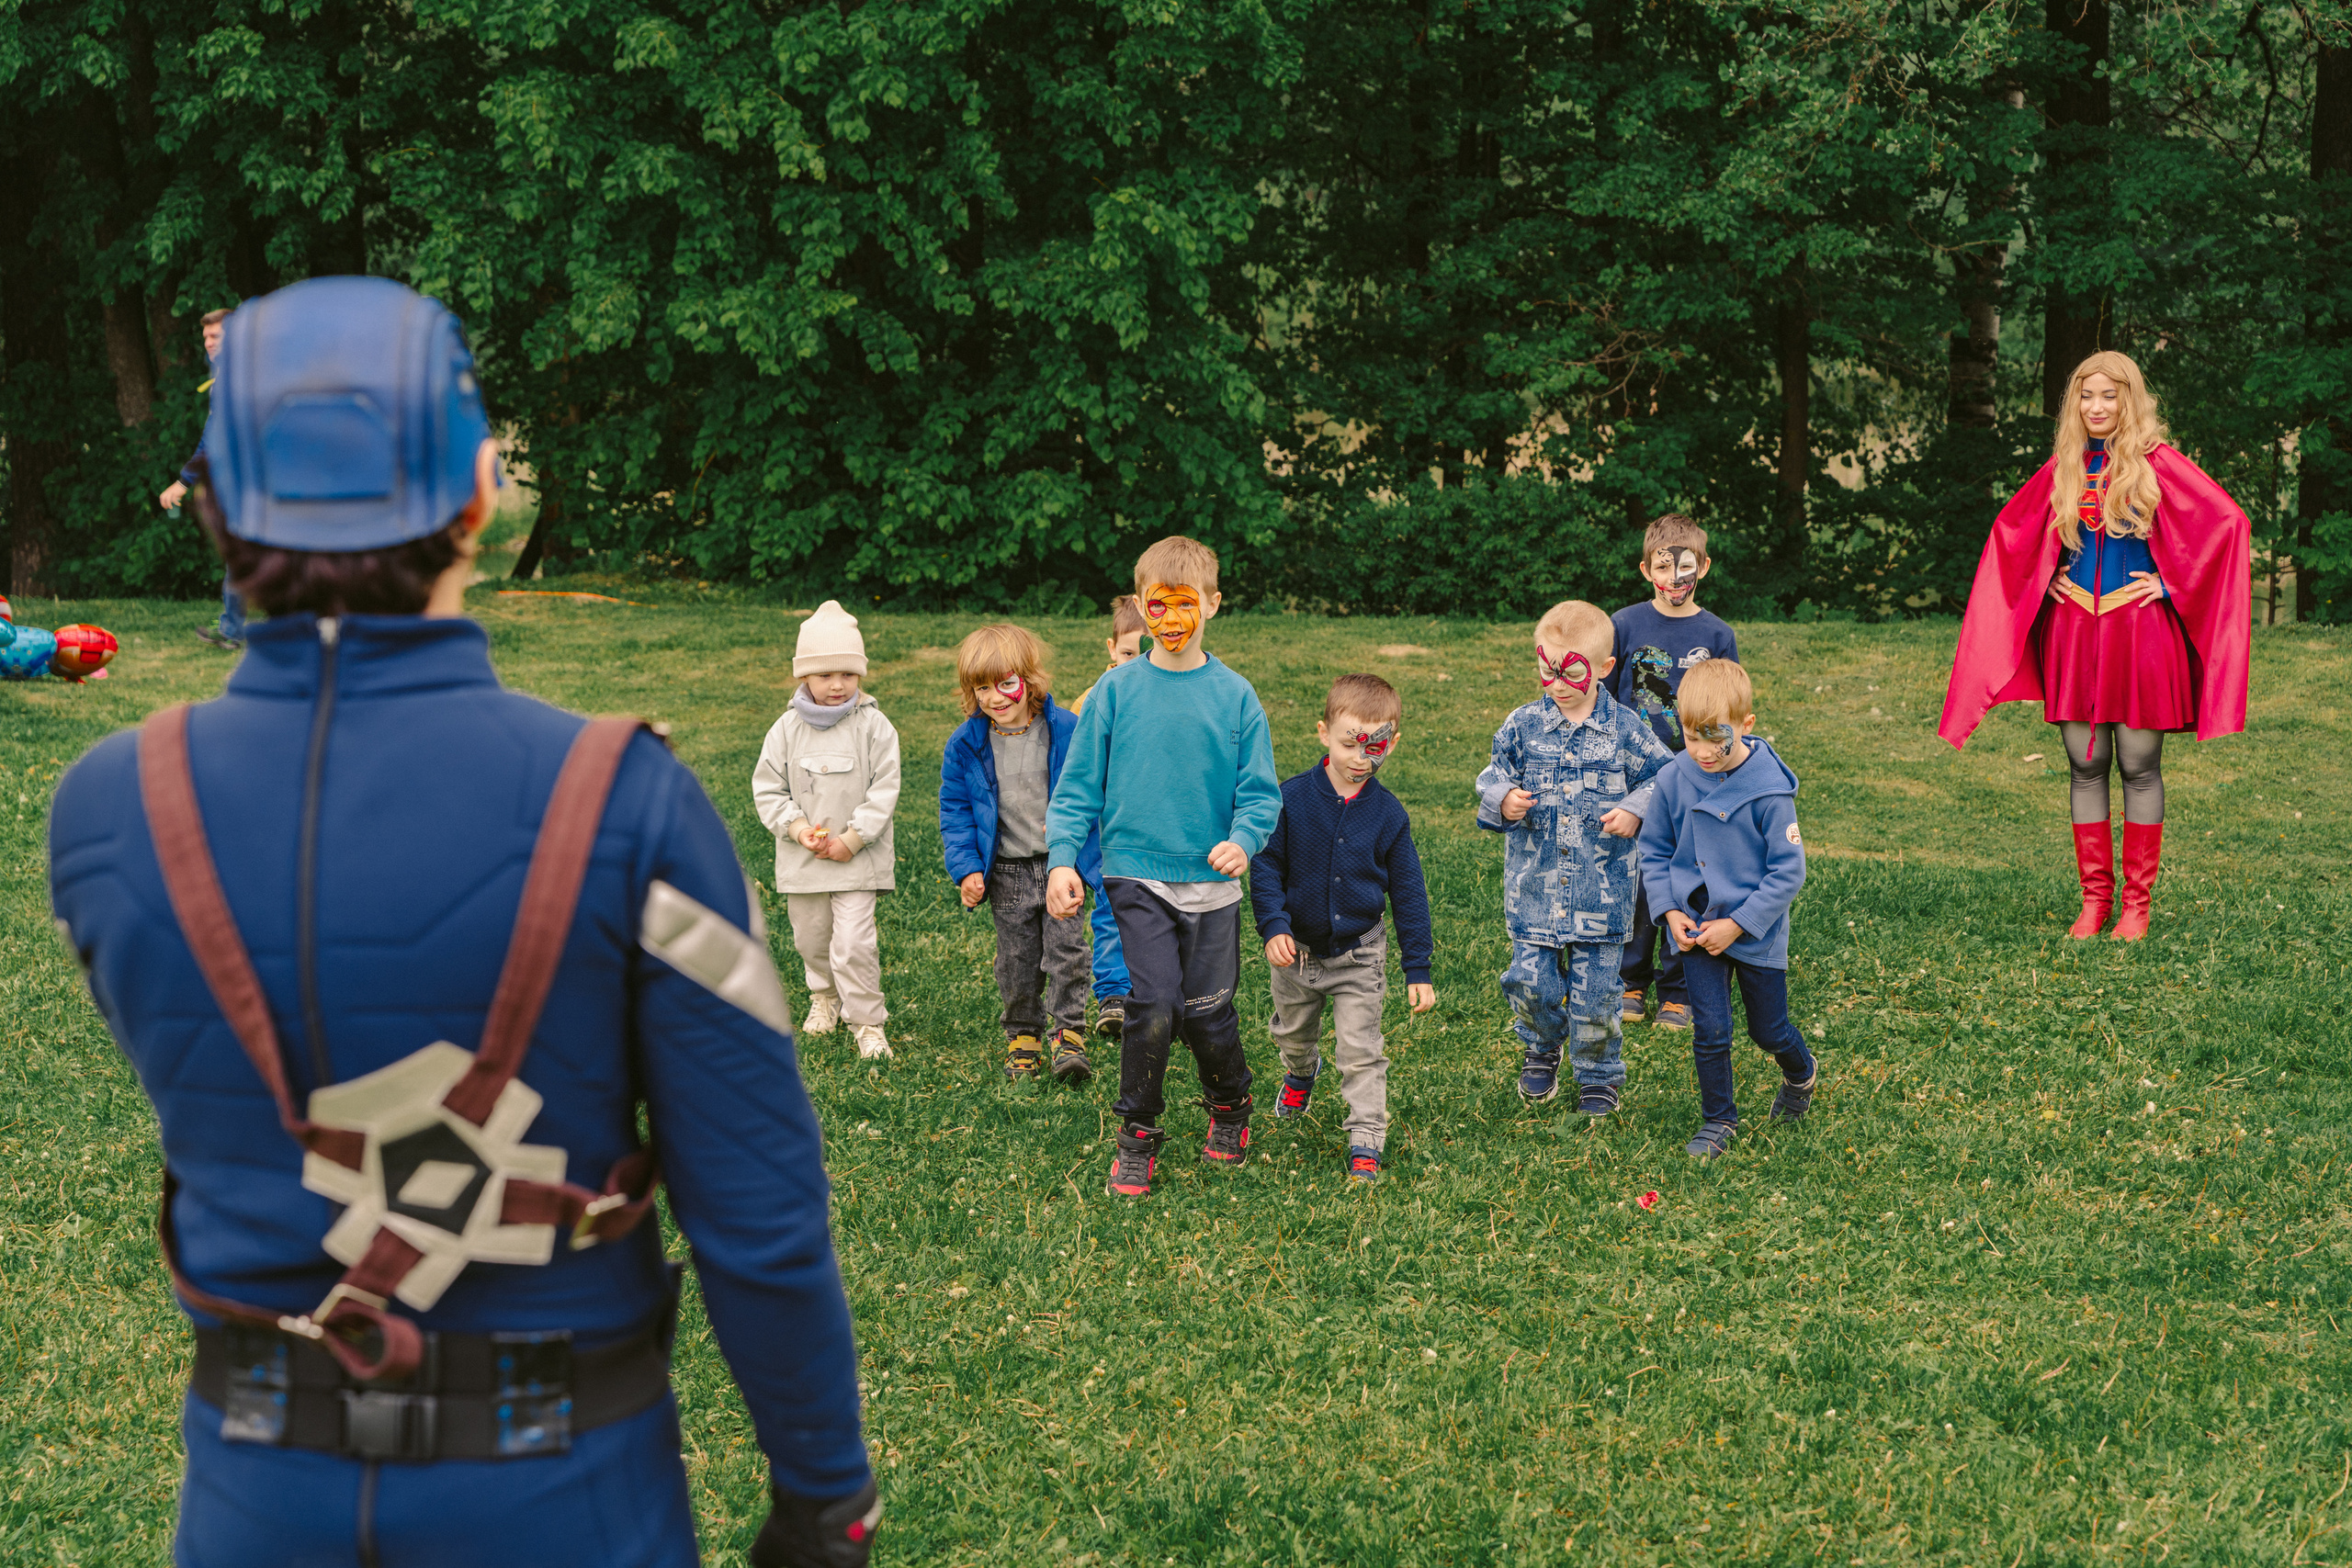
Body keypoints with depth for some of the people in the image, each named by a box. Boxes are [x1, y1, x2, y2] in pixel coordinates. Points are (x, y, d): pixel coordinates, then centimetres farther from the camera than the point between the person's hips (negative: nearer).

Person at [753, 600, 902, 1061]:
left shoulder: (874, 727, -6)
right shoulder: (787, 728, -1)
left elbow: (883, 790, -7)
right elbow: (767, 787, 2)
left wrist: (851, 839, -14)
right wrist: (799, 829, -11)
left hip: (859, 856, -3)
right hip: (801, 859, 3)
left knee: (853, 943, -13)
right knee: (811, 937, 18)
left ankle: (867, 1021, 1)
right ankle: (825, 995, 45)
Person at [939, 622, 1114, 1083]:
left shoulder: (1066, 730, -8)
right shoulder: (966, 746, -3)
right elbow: (955, 811, 3)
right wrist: (966, 868, -6)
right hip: (1007, 872, 2)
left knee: (1066, 952, -5)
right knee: (1016, 961, 8)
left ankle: (1069, 1036, 4)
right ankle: (1023, 1036, 24)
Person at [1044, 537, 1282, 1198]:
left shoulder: (1234, 696, 2)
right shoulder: (1116, 691, 1)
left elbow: (1261, 791, 2)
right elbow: (1078, 787, 3)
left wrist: (1243, 840, -18)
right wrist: (1062, 858, -9)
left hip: (1211, 881, 1)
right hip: (1138, 876, -1)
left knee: (1208, 1012, 5)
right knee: (1154, 1005, -12)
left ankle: (1229, 1108, 34)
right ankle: (1137, 1137, 6)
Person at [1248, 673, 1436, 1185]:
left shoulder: (1388, 814, -10)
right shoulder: (1291, 798, -14)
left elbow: (1408, 893, -3)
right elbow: (1266, 865, -8)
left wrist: (1418, 969, -3)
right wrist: (1273, 925, -21)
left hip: (1359, 954, -1)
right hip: (1296, 948, 1)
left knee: (1360, 1051, -3)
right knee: (1293, 1034, 24)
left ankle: (1366, 1143, 6)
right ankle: (1301, 1071, 57)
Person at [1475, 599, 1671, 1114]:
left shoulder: (1625, 729, -3)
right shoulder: (1523, 725, -1)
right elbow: (1493, 778, 6)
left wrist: (1635, 810, -13)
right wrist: (1502, 801, -16)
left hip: (1601, 891, -1)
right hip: (1534, 886, 1)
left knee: (1595, 991, 4)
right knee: (1531, 980, 2)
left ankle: (1600, 1076, 26)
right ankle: (1542, 1051, 33)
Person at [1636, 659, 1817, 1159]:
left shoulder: (1769, 789, -20)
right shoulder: (1673, 781, -9)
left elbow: (1788, 870, -15)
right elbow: (1654, 851, 5)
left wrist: (1737, 924, -17)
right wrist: (1670, 911, -7)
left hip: (1757, 932, -2)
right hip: (1696, 928, 2)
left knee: (1769, 1031, 13)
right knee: (1709, 1030, 0)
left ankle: (1801, 1075, 46)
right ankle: (1718, 1121, 20)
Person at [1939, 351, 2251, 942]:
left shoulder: (2157, 463, -4)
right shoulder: (2064, 467, 8)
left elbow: (2229, 522, -8)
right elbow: (2010, 528, 23)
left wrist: (2171, 583, -7)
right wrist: (2044, 580, 10)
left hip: (2138, 628, -4)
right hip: (2073, 626, 4)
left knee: (2139, 767, 1)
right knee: (2085, 767, 5)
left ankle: (2137, 901, 8)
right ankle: (2094, 898, 12)